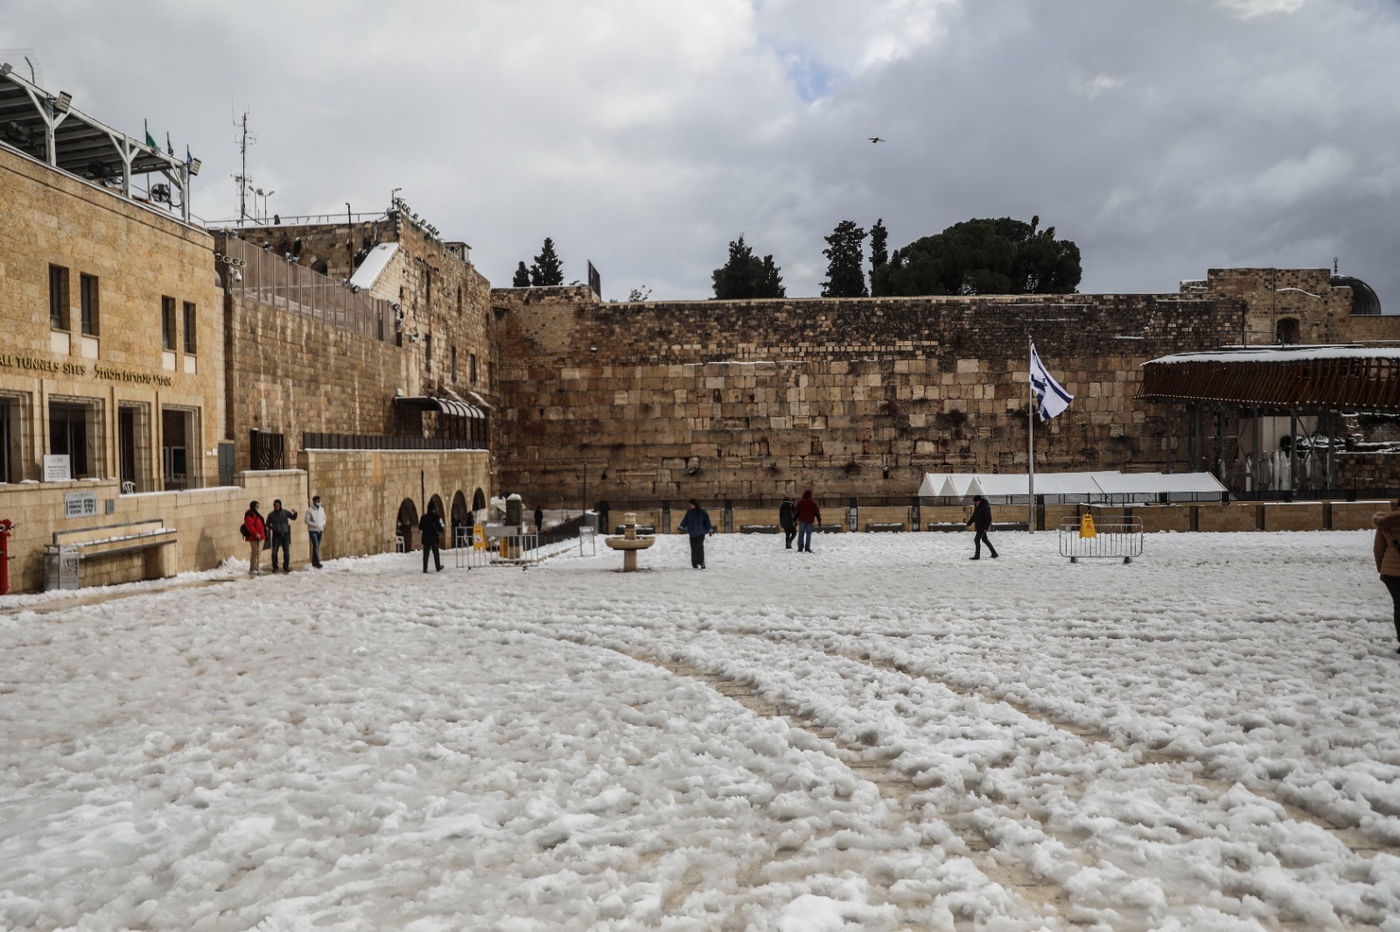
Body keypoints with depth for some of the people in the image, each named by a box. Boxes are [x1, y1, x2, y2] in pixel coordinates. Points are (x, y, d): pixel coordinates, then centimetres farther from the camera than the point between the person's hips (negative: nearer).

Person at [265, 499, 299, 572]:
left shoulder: (285, 512, 1)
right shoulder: (271, 514, 2)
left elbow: (293, 518, 0)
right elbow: (267, 524, 12)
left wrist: (295, 513, -21)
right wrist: (272, 528, -6)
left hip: (285, 534, 0)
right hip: (276, 535, 0)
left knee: (286, 552, -1)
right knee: (274, 552, -5)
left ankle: (286, 567, 12)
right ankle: (275, 567, 9)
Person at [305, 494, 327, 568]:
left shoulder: (321, 509, 7)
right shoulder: (309, 510, -9)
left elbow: (324, 518, 14)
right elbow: (307, 521, -11)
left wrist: (323, 525, -7)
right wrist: (316, 525, -20)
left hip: (320, 530, 5)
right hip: (312, 531, -5)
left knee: (317, 546, 10)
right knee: (316, 546, -15)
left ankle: (314, 562, 20)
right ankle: (317, 562, -18)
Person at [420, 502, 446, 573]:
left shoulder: (424, 516, -1)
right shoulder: (436, 516, -12)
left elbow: (420, 527, 5)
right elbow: (439, 528, -15)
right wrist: (444, 528, 6)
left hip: (425, 538, 2)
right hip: (434, 538, -2)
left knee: (426, 554, 5)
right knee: (436, 553, 12)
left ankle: (425, 569, -1)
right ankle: (438, 567, 21)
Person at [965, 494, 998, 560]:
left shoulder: (985, 508, -18)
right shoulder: (977, 507, 9)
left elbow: (989, 519, -19)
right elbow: (973, 517, 18)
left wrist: (985, 528, -25)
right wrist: (968, 524, 13)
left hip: (983, 527, -9)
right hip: (979, 527, 9)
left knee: (977, 539, -9)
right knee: (985, 539, 16)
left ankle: (977, 556, -4)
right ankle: (994, 553, 25)